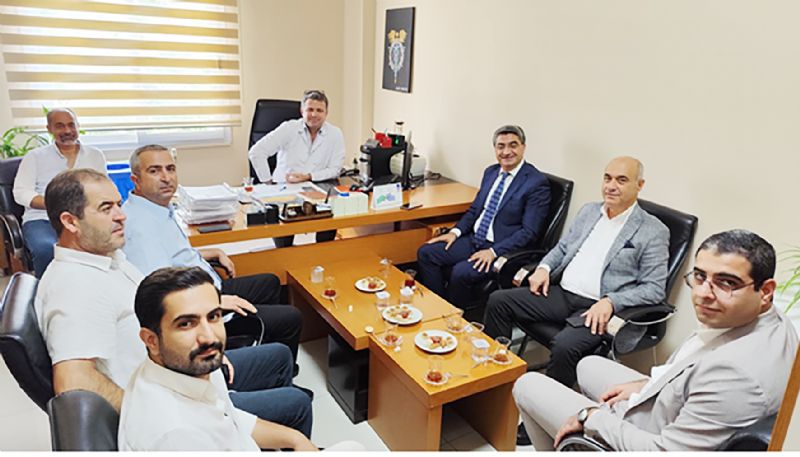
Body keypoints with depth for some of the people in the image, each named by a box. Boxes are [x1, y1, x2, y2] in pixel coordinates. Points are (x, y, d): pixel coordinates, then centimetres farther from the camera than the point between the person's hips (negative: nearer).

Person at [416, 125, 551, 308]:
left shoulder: (537, 183, -11)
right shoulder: (490, 172, 11)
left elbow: (529, 231, -15)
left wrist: (493, 251, -22)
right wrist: (455, 232, 1)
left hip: (503, 249, -7)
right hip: (474, 239, 7)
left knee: (461, 272, -29)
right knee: (426, 253, -7)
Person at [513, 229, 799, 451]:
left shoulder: (736, 373, -39)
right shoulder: (770, 320, -11)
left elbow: (665, 451, -31)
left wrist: (591, 416, -19)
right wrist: (645, 384, 5)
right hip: (675, 416, 9)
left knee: (527, 385, 6)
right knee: (588, 365, 30)